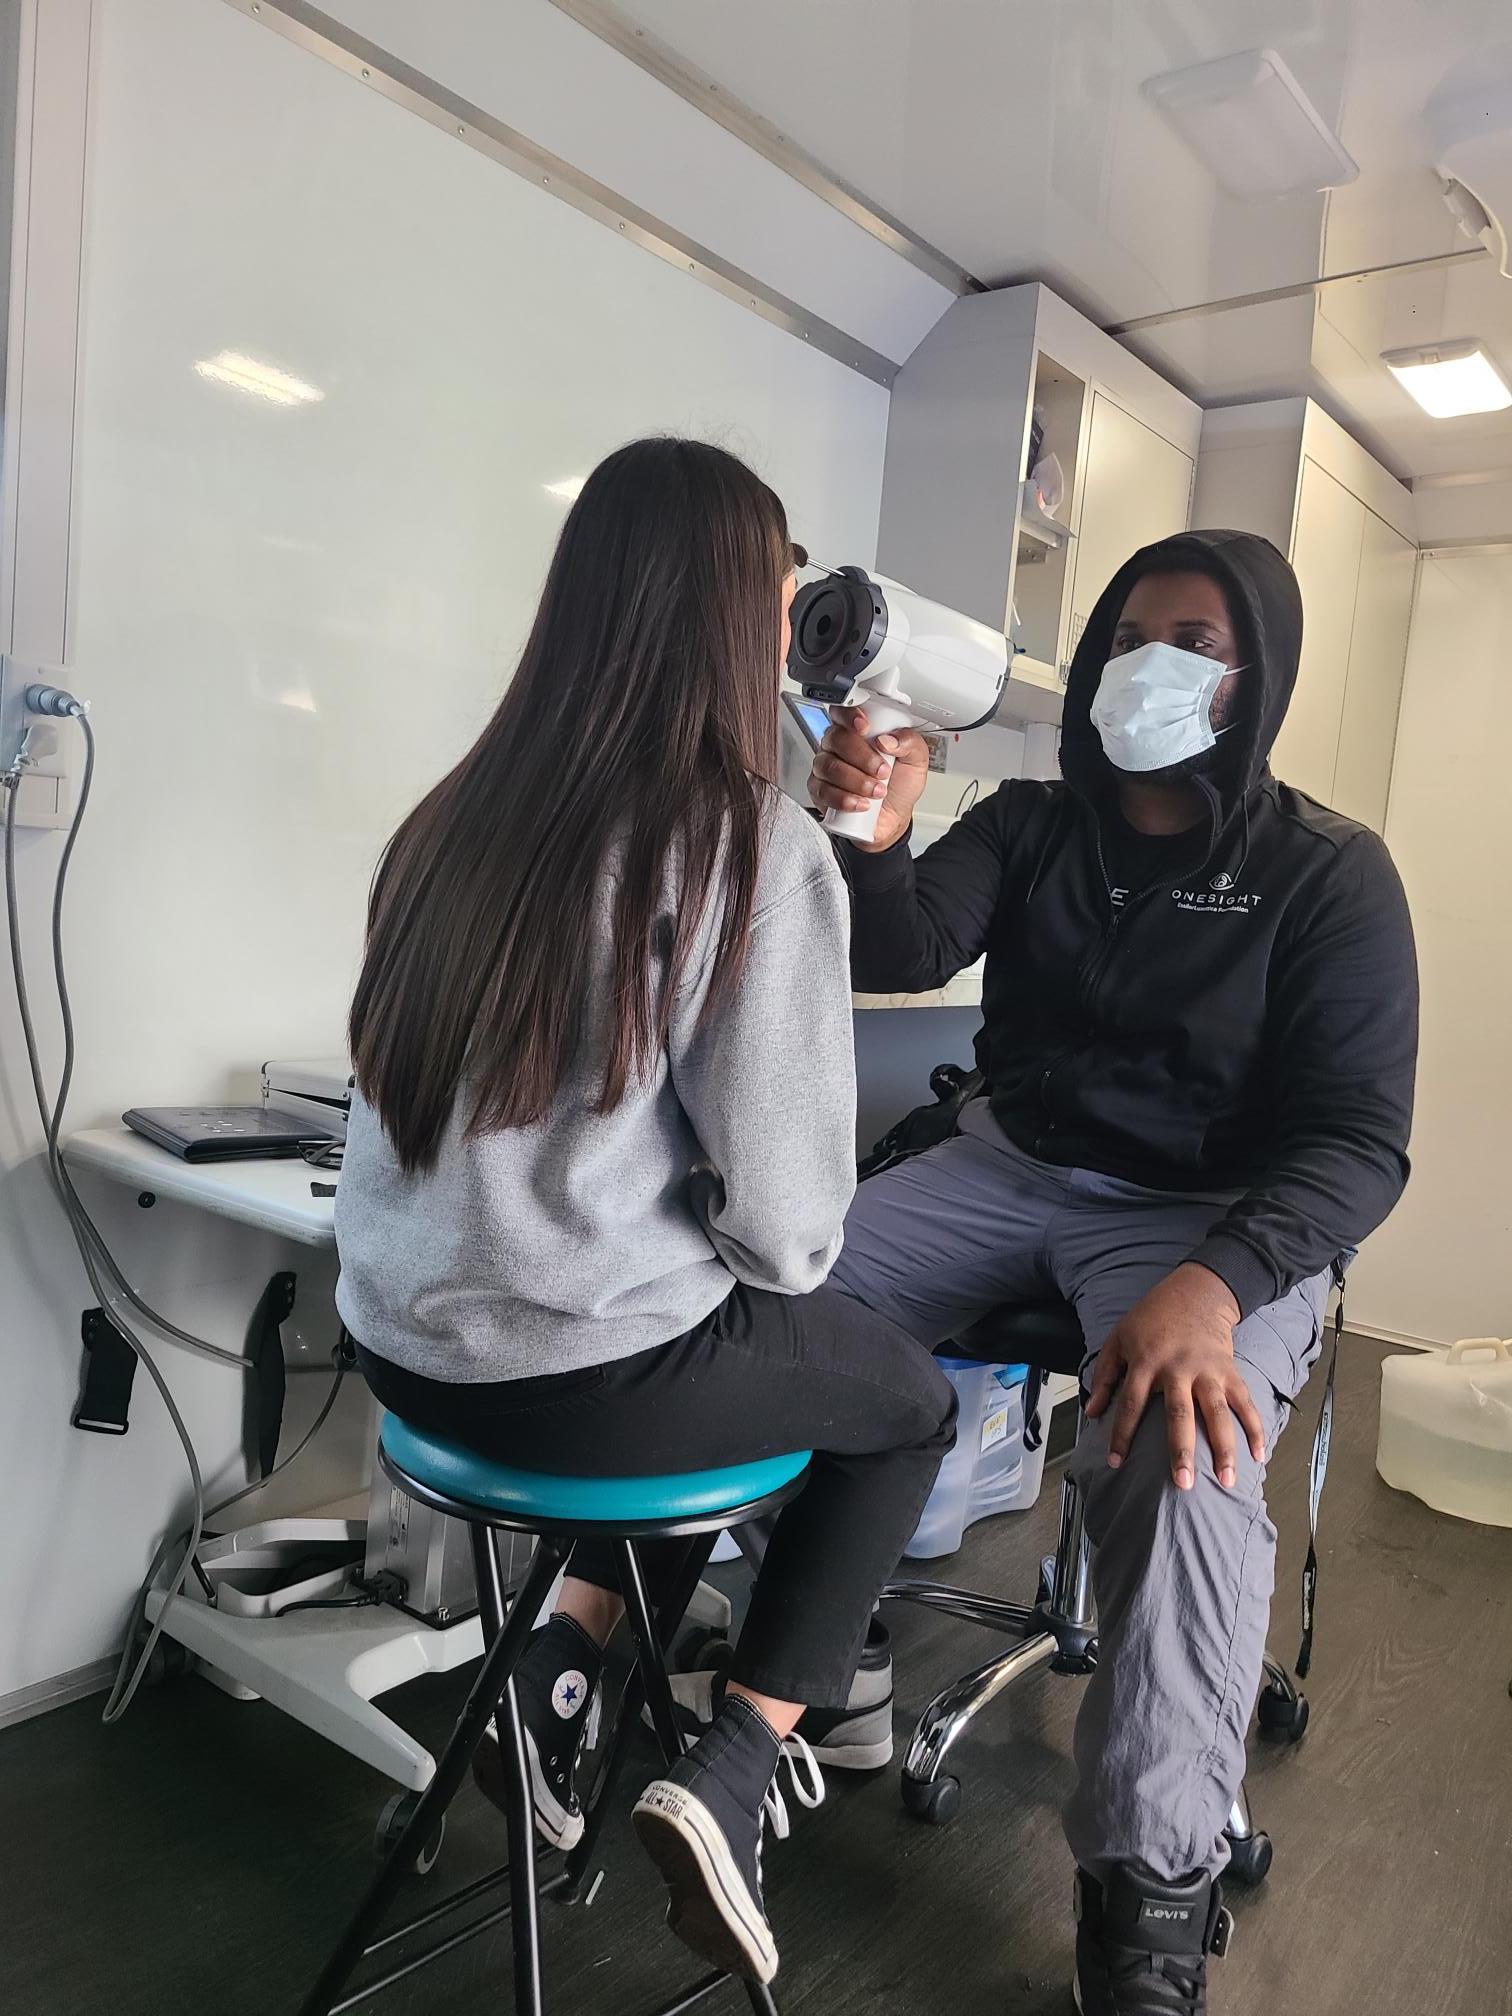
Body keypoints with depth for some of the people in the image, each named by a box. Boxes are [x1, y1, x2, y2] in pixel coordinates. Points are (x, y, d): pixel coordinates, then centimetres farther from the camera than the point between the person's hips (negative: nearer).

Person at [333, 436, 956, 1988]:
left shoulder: (456, 821, 1)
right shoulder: (756, 849, -17)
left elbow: (428, 1103, 10)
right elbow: (782, 1209, -16)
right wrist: (772, 1263, 7)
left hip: (403, 1340, 7)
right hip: (588, 1377, -6)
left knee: (710, 1344, 33)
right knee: (908, 1401, 21)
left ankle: (557, 1668, 23)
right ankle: (728, 1773, 13)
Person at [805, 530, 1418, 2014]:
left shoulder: (1327, 875, -6)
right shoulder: (1027, 826, 6)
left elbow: (1358, 1140, -12)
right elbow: (904, 952, -10)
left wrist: (1213, 1288, -31)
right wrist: (873, 840, -33)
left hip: (1215, 1217, -4)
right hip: (1007, 1169, 4)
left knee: (1182, 1460, -34)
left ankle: (1151, 1894, -14)